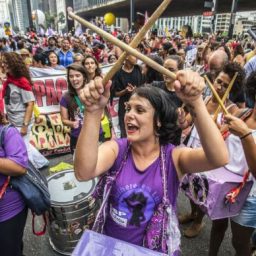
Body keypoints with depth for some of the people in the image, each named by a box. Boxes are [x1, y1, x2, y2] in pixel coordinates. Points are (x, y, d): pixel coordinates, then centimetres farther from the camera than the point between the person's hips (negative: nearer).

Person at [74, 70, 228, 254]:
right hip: (110, 244, 1)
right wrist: (94, 113, -46)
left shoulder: (174, 157, -16)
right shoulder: (115, 148, -15)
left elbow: (219, 159, -35)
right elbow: (83, 173, -34)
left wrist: (196, 103, -47)